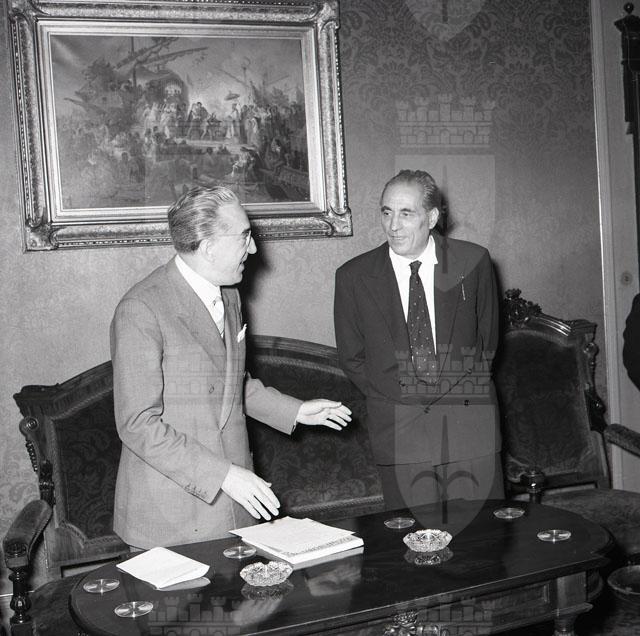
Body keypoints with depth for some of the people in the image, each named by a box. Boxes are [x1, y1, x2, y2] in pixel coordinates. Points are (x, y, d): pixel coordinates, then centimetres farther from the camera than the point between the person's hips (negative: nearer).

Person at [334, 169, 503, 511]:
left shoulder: (473, 262, 1)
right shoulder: (354, 277, 0)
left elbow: (488, 339, 11)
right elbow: (351, 357, 9)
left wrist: (464, 391, 6)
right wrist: (394, 397, 2)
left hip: (471, 429, 1)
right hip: (398, 432, 0)